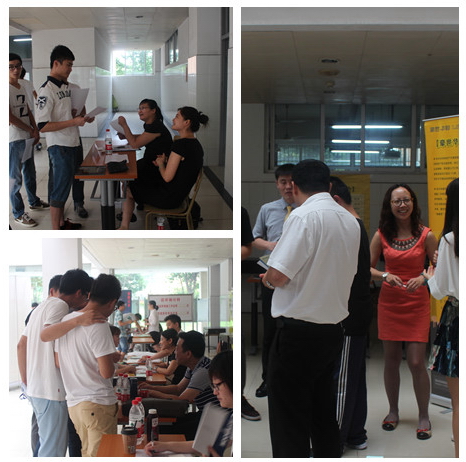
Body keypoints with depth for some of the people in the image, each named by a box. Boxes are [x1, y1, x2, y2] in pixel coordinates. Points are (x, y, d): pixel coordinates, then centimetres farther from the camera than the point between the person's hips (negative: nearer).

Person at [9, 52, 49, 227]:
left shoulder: (23, 88, 11)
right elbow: (10, 116, -18)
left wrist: (35, 130, 2)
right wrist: (31, 130, -10)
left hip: (28, 138, 8)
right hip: (14, 140, -8)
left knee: (30, 173, 22)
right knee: (15, 177, 0)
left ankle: (34, 201, 40)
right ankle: (18, 214, 8)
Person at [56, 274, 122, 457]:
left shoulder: (66, 320, 8)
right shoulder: (98, 326, -17)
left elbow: (59, 362, 18)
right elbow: (107, 372, -20)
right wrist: (112, 358, 2)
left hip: (73, 403, 8)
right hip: (98, 404, -8)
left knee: (87, 453, 18)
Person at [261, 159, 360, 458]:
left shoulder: (304, 215, -16)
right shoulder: (351, 221, 7)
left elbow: (278, 276, -20)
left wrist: (267, 278, 2)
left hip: (299, 332, -7)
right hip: (334, 329, 8)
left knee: (289, 423, 0)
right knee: (324, 416, 18)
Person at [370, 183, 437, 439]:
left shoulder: (425, 235, -4)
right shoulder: (381, 235, 1)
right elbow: (368, 267, 7)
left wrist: (423, 278, -17)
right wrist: (384, 275, -12)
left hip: (417, 303, -2)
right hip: (389, 301, 2)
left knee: (416, 363, -6)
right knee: (391, 360, 9)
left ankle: (424, 416, 11)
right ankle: (393, 411, 27)